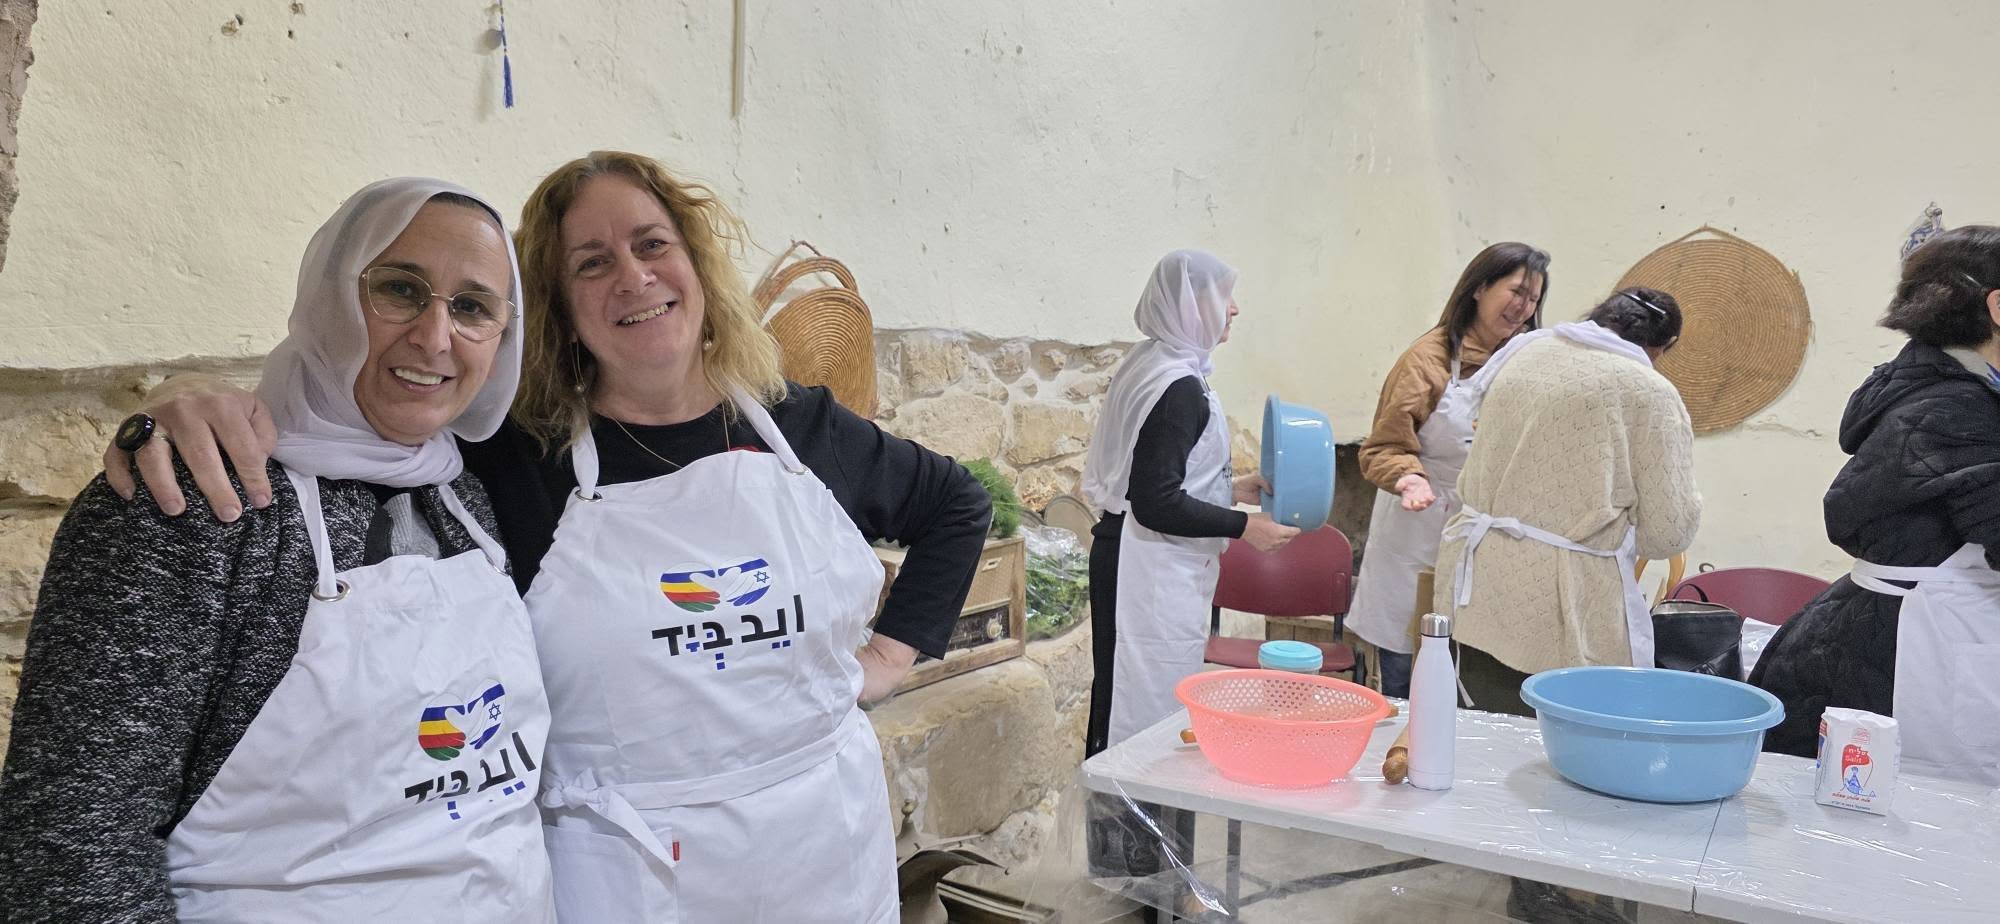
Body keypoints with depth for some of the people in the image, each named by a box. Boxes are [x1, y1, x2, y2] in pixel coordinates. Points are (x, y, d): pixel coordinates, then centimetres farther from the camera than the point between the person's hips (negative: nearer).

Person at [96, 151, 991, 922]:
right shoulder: (511, 460, -8)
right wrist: (211, 404, -28)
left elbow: (958, 503, 15)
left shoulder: (801, 430, 1)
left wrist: (891, 653, 7)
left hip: (830, 842, 4)